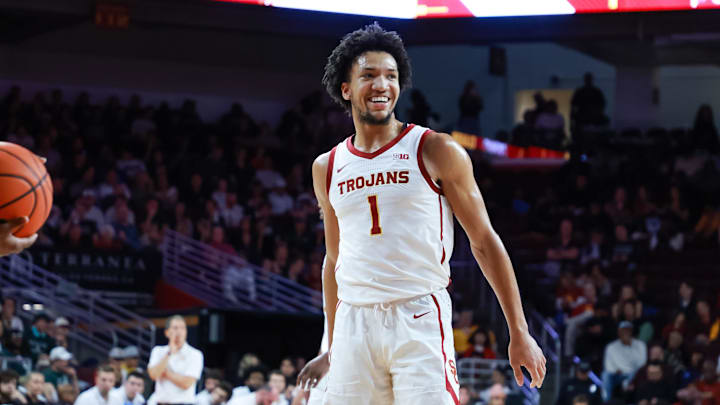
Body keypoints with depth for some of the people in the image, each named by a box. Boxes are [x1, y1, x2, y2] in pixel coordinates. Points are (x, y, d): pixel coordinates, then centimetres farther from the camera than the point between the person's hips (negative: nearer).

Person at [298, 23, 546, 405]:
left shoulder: (436, 151, 0)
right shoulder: (327, 168, 13)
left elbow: (484, 242, 1)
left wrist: (519, 334, -2)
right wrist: (331, 347, 23)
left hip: (420, 319, -4)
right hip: (353, 322, 4)